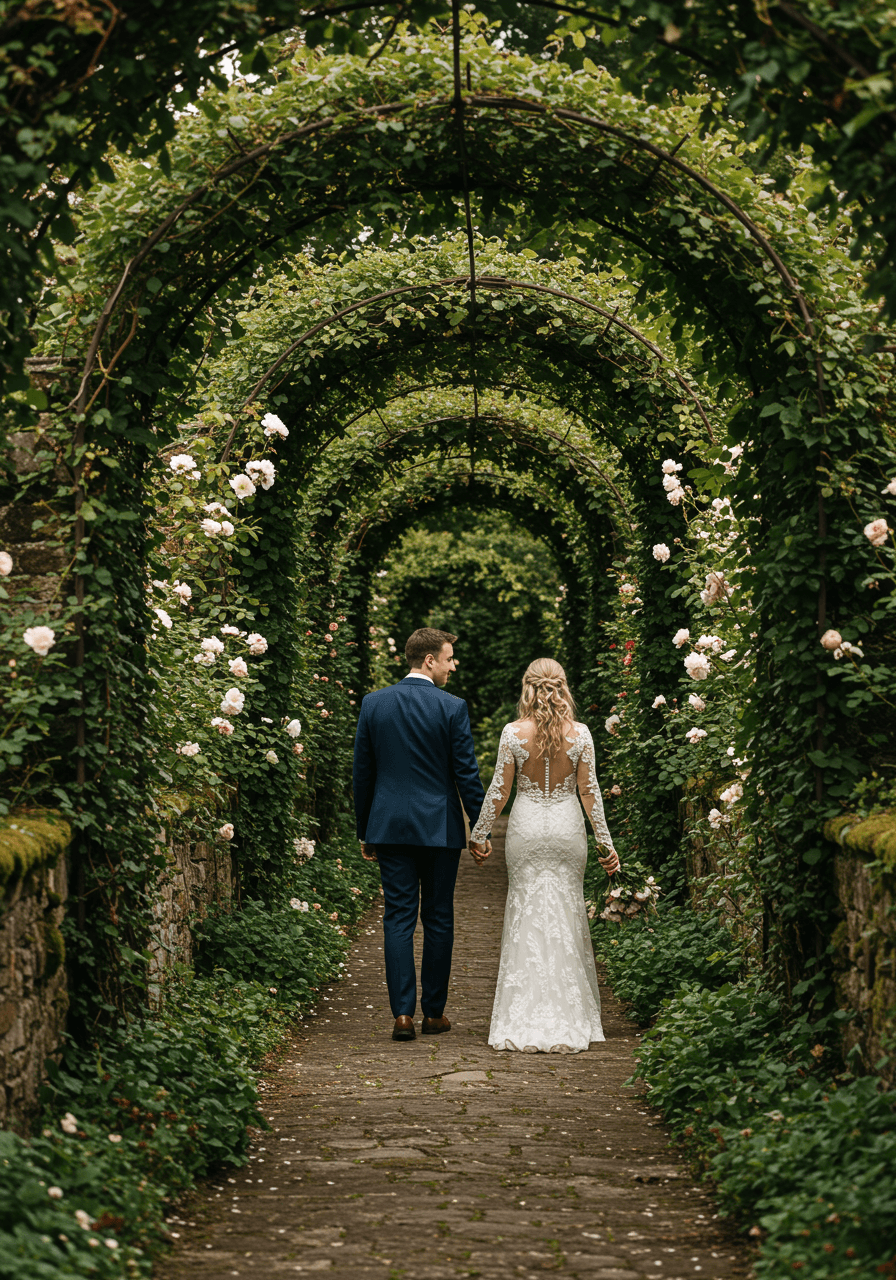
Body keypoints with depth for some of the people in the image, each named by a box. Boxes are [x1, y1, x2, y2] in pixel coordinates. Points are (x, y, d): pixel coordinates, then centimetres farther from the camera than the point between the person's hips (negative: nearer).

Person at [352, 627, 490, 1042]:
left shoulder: (373, 704, 2)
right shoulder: (452, 708, -8)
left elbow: (362, 772, 6)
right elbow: (467, 774, -7)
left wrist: (365, 832, 14)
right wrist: (480, 831, 2)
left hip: (390, 825, 2)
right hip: (439, 828, -2)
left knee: (398, 919, 3)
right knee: (438, 919, 8)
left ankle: (403, 1015, -4)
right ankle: (434, 1013, 14)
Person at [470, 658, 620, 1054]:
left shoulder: (513, 733, -7)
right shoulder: (579, 734, -5)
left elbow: (499, 790, -4)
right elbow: (589, 791, -2)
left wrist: (478, 834, 8)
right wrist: (606, 842, 7)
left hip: (527, 828, -1)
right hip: (567, 828, 1)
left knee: (525, 914, 6)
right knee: (567, 914, 8)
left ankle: (525, 1021, 5)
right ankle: (568, 1018, 9)